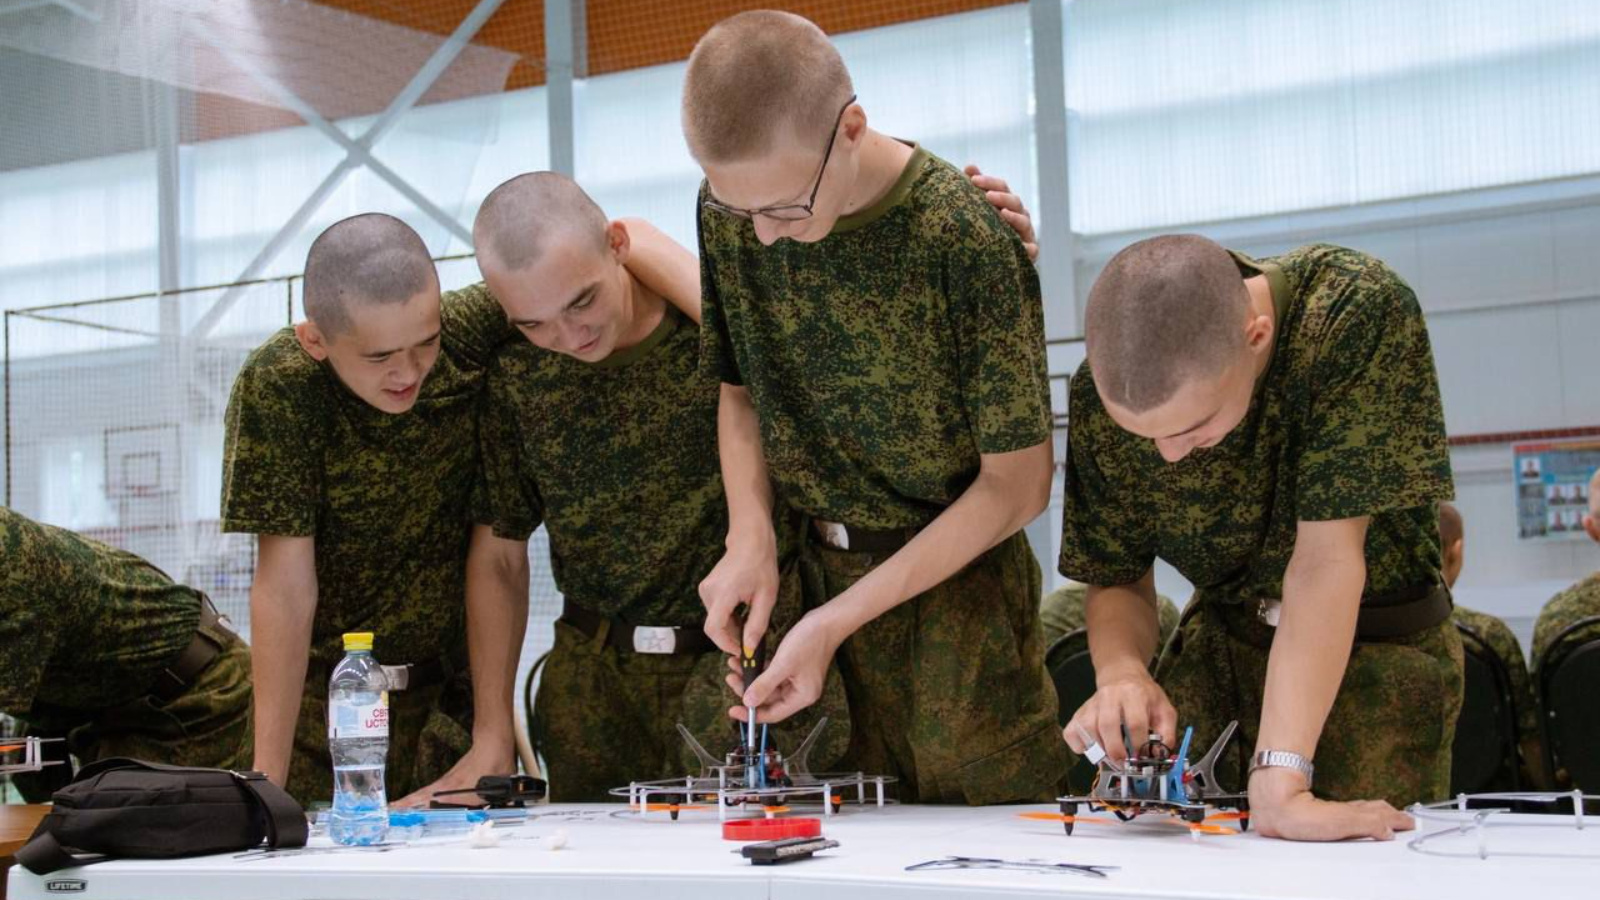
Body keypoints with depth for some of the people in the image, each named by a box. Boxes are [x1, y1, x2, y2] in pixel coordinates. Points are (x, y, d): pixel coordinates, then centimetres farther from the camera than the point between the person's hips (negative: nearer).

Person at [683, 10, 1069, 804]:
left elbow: (1017, 484, -15)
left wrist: (837, 620, -17)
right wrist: (751, 536, -9)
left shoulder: (967, 238, -21)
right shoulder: (730, 211, -6)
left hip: (953, 577, -4)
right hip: (819, 562, 4)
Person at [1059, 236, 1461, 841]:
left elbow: (1325, 555, -32)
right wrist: (1122, 673, -27)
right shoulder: (1102, 394, -16)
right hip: (1220, 648, 3)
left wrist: (1279, 779, -37)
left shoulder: (1360, 314, -30)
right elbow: (1117, 580, -4)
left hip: (1376, 651, -3)